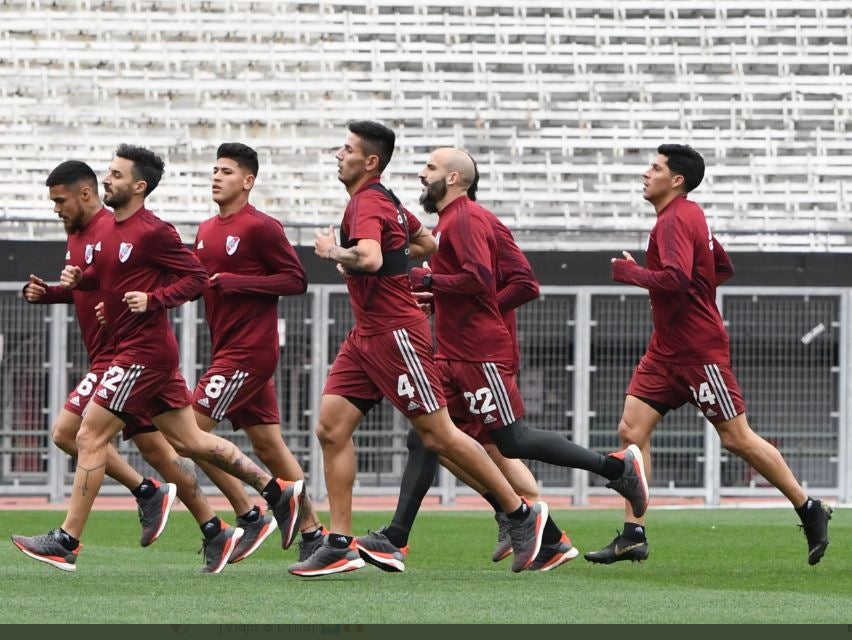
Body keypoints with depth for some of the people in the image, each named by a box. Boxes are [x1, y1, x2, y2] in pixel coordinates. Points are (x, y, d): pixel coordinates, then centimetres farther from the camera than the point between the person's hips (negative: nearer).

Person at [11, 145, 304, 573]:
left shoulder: (152, 232, -14)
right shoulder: (111, 229, 13)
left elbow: (196, 277, -13)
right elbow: (105, 275, 26)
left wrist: (153, 300, -23)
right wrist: (78, 278, 7)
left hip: (144, 351, -10)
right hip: (133, 348, 10)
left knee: (90, 437, -9)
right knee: (188, 441, 14)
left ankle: (66, 542, -6)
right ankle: (279, 492, 21)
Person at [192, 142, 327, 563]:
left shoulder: (260, 227, -11)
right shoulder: (207, 231, 15)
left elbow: (296, 280, -12)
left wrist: (234, 282, -18)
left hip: (249, 350, -8)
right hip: (227, 349, 8)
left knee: (193, 428, -13)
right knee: (268, 445, 9)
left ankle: (249, 516, -5)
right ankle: (312, 533, 14)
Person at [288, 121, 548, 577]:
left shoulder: (367, 204, -16)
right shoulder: (385, 201, 14)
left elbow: (370, 259, -36)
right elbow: (425, 241, 31)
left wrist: (333, 252, -20)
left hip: (395, 333, -10)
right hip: (367, 335, 10)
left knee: (437, 435, -4)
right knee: (331, 428, 0)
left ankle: (522, 514, 7)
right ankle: (340, 545, -1)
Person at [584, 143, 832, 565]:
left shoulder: (675, 221, -17)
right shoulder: (690, 215, 14)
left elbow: (675, 279, -31)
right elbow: (723, 269, 24)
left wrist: (630, 273, -17)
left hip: (699, 351, -10)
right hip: (666, 351, 10)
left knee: (737, 438, -2)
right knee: (632, 429, -1)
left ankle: (809, 510, 11)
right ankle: (632, 537, -2)